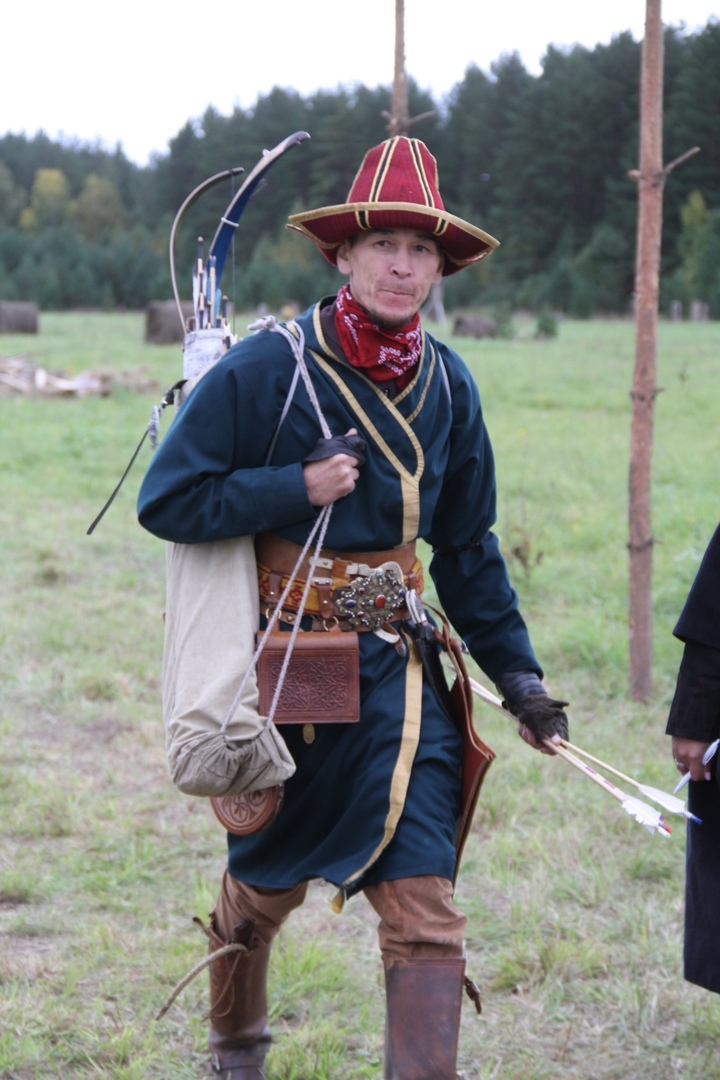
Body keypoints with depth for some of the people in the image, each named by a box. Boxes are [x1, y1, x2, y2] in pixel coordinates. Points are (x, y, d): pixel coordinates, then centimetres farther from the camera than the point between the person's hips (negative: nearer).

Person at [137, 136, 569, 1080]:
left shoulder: (448, 385, 3)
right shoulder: (266, 367, -11)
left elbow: (468, 547, 13)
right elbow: (166, 501, -11)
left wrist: (517, 673, 10)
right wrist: (298, 487, -19)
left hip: (396, 671, 2)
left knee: (422, 901, -11)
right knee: (264, 884, 18)